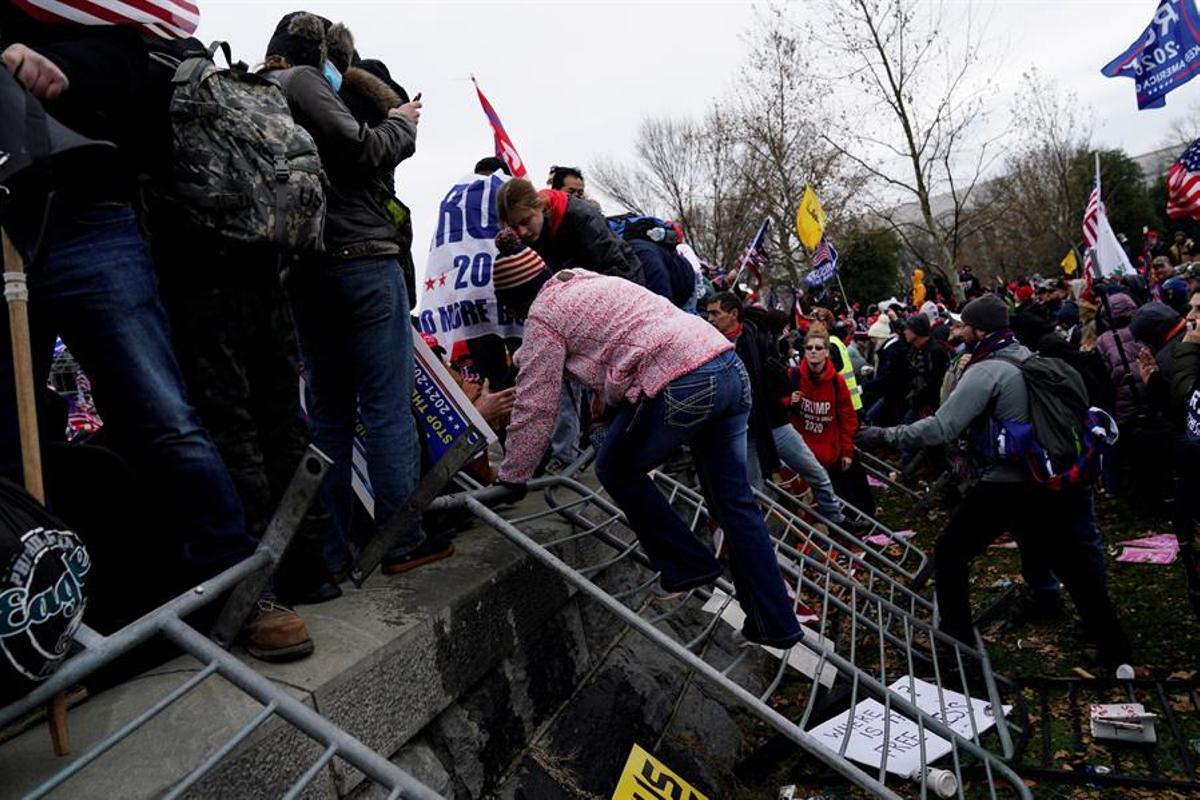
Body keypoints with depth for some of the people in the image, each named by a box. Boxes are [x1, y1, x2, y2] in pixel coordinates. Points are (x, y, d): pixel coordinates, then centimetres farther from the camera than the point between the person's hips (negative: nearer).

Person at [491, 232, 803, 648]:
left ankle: (688, 566, 21)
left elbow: (535, 408, 2)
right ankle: (775, 623, 22)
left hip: (680, 387, -9)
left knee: (616, 470, 16)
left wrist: (512, 478, 12)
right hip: (729, 366, 9)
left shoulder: (543, 315, 3)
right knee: (734, 499, 14)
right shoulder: (591, 281, 28)